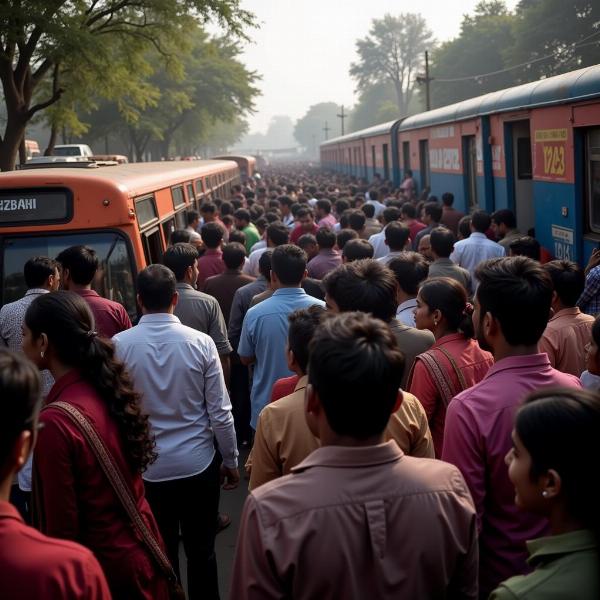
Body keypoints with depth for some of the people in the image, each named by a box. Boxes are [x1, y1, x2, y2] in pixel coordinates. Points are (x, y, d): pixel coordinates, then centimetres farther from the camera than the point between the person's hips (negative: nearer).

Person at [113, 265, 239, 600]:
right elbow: (220, 413, -8)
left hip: (146, 469, 0)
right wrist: (231, 461, 5)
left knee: (160, 555, 16)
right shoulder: (200, 343, -12)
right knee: (202, 552, 15)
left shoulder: (119, 345, -11)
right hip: (199, 465, 0)